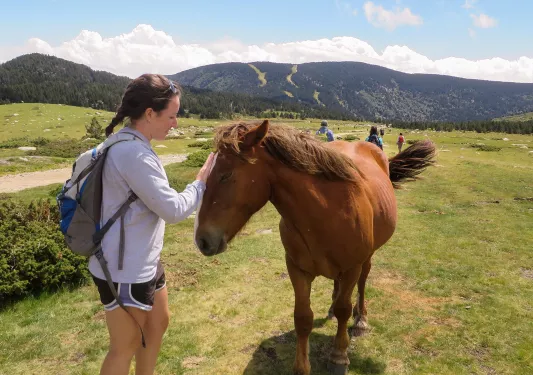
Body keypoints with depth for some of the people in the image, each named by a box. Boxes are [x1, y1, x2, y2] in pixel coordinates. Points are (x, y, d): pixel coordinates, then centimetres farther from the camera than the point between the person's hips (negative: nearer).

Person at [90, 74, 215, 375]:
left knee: (158, 323, 24)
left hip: (144, 263, 10)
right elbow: (173, 209, -23)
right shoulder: (135, 154, -27)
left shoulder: (127, 145, 6)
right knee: (126, 346, 9)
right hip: (124, 271, -10)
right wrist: (202, 182, -9)